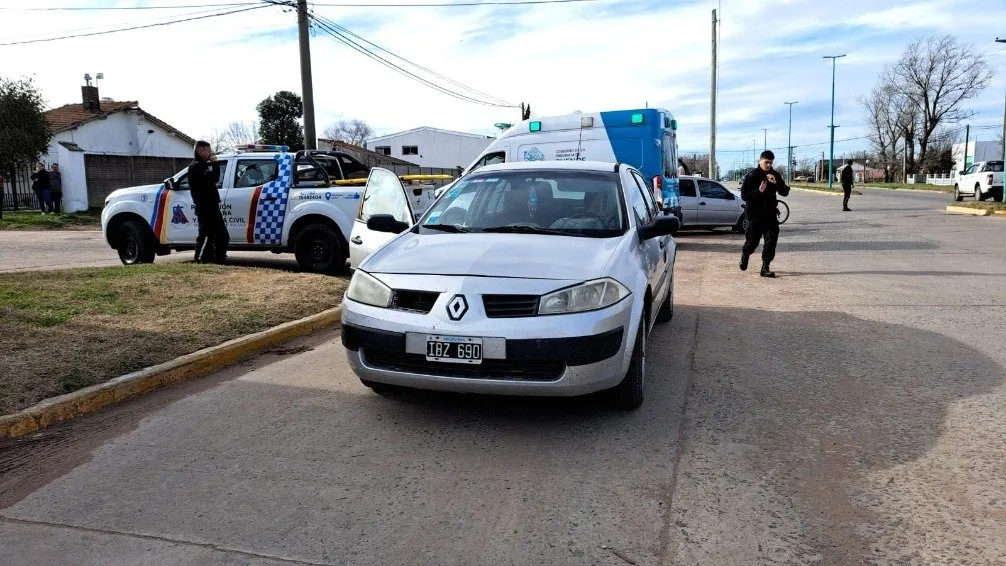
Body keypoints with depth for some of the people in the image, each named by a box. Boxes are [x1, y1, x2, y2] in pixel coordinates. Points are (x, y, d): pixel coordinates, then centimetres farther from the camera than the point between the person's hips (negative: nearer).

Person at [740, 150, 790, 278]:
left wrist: (776, 183, -17)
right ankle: (745, 255, 39)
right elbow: (744, 195, -12)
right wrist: (758, 191, -26)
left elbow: (785, 192, 0)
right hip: (755, 214, -3)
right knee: (752, 241, 7)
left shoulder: (775, 175, 4)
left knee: (771, 240, -6)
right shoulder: (751, 176, -7)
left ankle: (765, 267, -1)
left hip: (770, 214, 3)